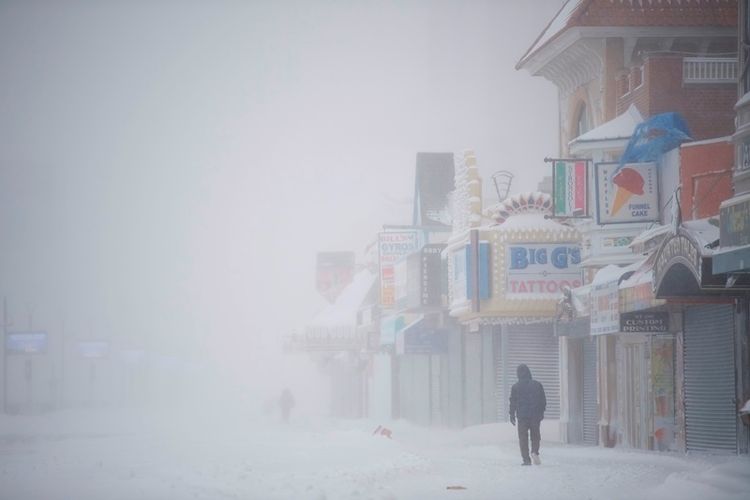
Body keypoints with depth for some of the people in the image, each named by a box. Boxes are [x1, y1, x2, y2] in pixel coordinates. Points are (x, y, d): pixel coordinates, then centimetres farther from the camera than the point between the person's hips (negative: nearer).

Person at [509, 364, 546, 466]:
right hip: (535, 416, 1)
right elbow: (543, 401, 6)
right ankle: (535, 452, -11)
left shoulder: (515, 387, -3)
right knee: (535, 435, 13)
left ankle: (526, 459, -3)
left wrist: (512, 416, 8)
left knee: (523, 438, 4)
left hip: (522, 416, -1)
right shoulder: (537, 385, 1)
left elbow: (513, 402, -1)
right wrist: (541, 414, 16)